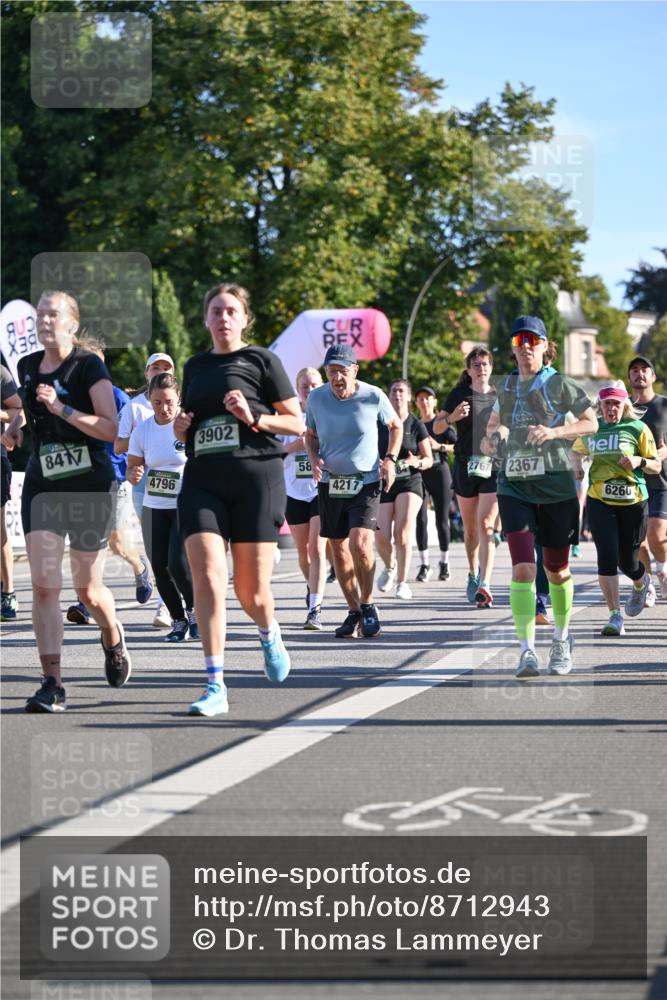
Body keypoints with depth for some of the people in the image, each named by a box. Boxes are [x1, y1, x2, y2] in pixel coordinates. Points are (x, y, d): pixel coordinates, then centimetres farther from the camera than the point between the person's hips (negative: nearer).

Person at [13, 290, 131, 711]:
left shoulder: (89, 366, -9)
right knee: (44, 585, -10)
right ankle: (52, 684, -11)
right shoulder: (28, 367, 8)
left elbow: (110, 428, -18)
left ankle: (113, 638, 41)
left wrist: (61, 409, -25)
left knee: (88, 590, 6)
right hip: (42, 486, 4)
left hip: (90, 486, -4)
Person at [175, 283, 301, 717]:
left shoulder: (262, 360, 2)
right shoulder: (196, 366, 16)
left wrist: (255, 418, -15)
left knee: (252, 591, 1)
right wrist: (181, 428, 5)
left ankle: (270, 635, 38)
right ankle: (216, 687, -13)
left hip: (256, 478, -3)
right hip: (203, 481, 3)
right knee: (207, 579, -14)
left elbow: (296, 423, 1)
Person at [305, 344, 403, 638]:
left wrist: (390, 459, -3)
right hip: (330, 482, 3)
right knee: (339, 549, 6)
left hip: (365, 482, -3)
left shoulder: (373, 397, -8)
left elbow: (396, 426, 10)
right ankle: (354, 612, 20)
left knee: (361, 545, -19)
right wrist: (314, 459, -5)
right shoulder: (317, 398, -2)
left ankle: (368, 605, 2)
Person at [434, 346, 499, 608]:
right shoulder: (460, 394, 3)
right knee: (470, 528, 11)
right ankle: (473, 574, 33)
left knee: (486, 524, -14)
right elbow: (436, 427, 1)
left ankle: (485, 584, -22)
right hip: (466, 466, 1)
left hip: (494, 466, -1)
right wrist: (452, 417, -17)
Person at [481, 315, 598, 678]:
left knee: (556, 570, 10)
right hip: (515, 487, 2)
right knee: (523, 568, -15)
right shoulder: (506, 386, 11)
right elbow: (495, 423, 27)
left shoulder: (558, 384, -1)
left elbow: (591, 423, -1)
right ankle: (527, 651, -18)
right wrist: (491, 438, 4)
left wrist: (554, 431, -16)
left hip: (556, 485, -2)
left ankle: (561, 639, 34)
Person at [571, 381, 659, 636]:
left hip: (633, 502, -1)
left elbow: (657, 466, 2)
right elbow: (576, 450, 28)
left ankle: (642, 583, 44)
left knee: (627, 561, 6)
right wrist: (577, 464, 6)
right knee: (607, 557, -12)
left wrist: (639, 461, -18)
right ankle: (615, 616, -7)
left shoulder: (637, 428, -1)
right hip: (600, 501, 1)